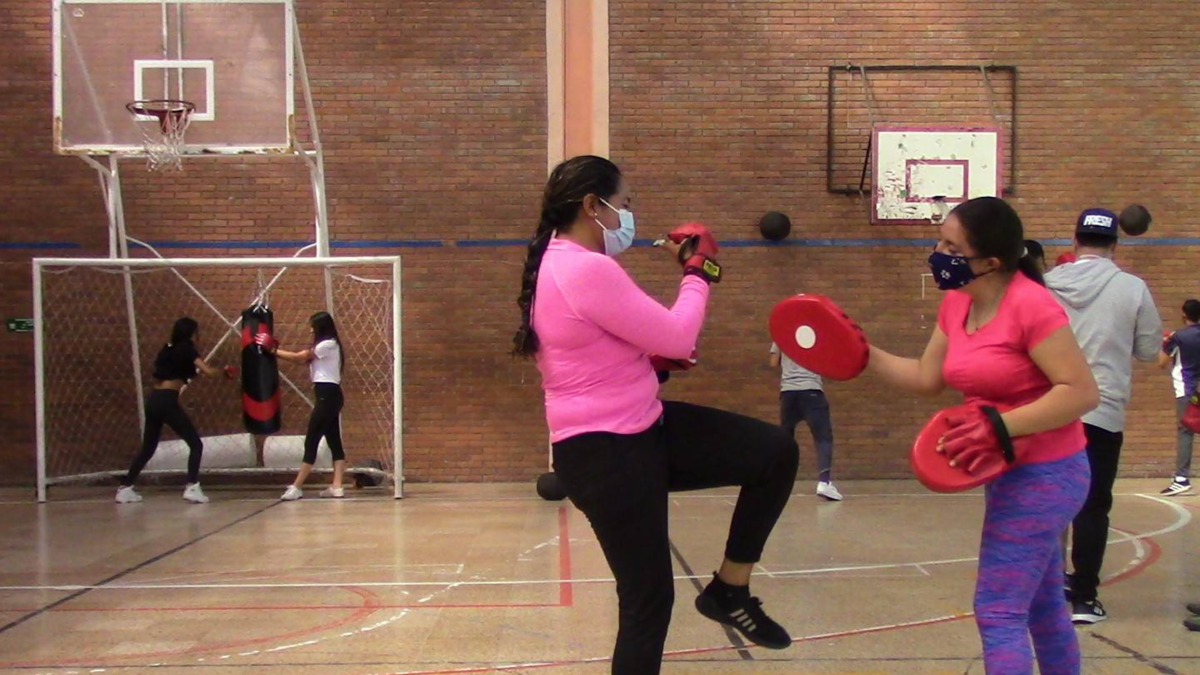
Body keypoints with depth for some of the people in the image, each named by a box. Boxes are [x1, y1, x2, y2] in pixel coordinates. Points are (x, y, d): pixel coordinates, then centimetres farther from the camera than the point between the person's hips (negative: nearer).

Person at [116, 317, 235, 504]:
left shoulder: (168, 349, 20)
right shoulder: (186, 349, -2)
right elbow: (208, 371, -12)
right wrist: (225, 371, 5)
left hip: (153, 400, 8)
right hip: (166, 401, -7)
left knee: (148, 447, 18)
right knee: (195, 443, 0)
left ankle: (125, 488, 20)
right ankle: (192, 488, -11)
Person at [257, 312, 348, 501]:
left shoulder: (328, 344, -12)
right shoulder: (326, 346, 19)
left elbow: (299, 357, -11)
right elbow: (304, 359, 9)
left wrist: (273, 350, -4)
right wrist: (276, 350, 1)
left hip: (327, 395, -10)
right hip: (329, 395, 10)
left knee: (311, 440, -7)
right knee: (334, 441, 6)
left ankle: (296, 487, -5)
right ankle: (337, 486, 4)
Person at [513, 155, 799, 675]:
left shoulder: (561, 262, 12)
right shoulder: (587, 269, -23)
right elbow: (677, 338, -20)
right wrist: (699, 272, -4)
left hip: (639, 428, 10)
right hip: (605, 452, -10)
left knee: (775, 452, 4)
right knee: (649, 598, -2)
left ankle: (728, 590, 15)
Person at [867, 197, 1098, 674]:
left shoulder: (1030, 305, -22)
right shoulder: (956, 304, 4)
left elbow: (1082, 392, -24)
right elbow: (926, 379, 10)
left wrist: (1000, 426, -31)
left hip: (1044, 476, -9)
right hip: (1012, 473, 9)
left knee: (998, 611, -6)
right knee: (1041, 606, 21)